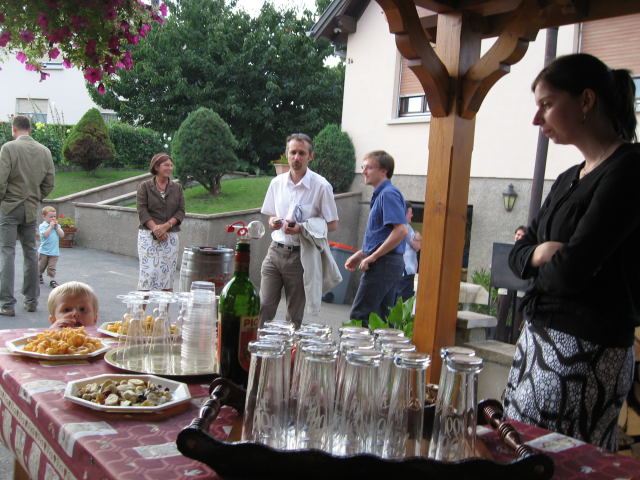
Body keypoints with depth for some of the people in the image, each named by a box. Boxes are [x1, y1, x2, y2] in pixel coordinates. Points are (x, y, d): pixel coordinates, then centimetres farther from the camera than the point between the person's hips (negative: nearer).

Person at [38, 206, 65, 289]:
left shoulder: (57, 226, 9)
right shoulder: (42, 226, -6)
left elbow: (62, 235, -3)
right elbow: (45, 235, -23)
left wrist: (57, 227, -9)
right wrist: (51, 226, -19)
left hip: (54, 252, 2)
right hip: (43, 251, -2)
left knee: (52, 267, -2)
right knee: (41, 266, 13)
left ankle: (52, 280, 1)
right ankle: (39, 276, 37)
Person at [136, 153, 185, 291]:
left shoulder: (177, 188, 10)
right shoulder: (144, 186, 3)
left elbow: (181, 211, 3)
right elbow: (142, 211, -6)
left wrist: (166, 226, -13)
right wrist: (155, 228, -18)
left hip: (170, 236, 3)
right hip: (148, 236, -3)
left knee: (168, 272, 5)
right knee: (148, 272, -6)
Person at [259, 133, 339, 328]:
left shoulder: (321, 186, -7)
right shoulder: (277, 182, 7)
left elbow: (332, 224, -4)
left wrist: (302, 228, -18)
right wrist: (273, 222, -5)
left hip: (301, 255, -4)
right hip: (276, 251, 4)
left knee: (295, 316, 6)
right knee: (264, 307, -2)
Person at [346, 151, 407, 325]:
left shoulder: (388, 194, -14)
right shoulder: (380, 194, 17)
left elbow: (401, 231, -24)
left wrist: (372, 257, -19)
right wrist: (360, 255, 17)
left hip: (382, 264, -10)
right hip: (389, 265, 10)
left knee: (359, 317, -7)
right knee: (383, 319, 13)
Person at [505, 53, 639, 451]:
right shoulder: (569, 179, 14)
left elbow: (570, 271, -20)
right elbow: (518, 254, 15)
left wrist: (543, 268, 2)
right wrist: (543, 252, -7)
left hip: (586, 353, -8)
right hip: (537, 338, 9)